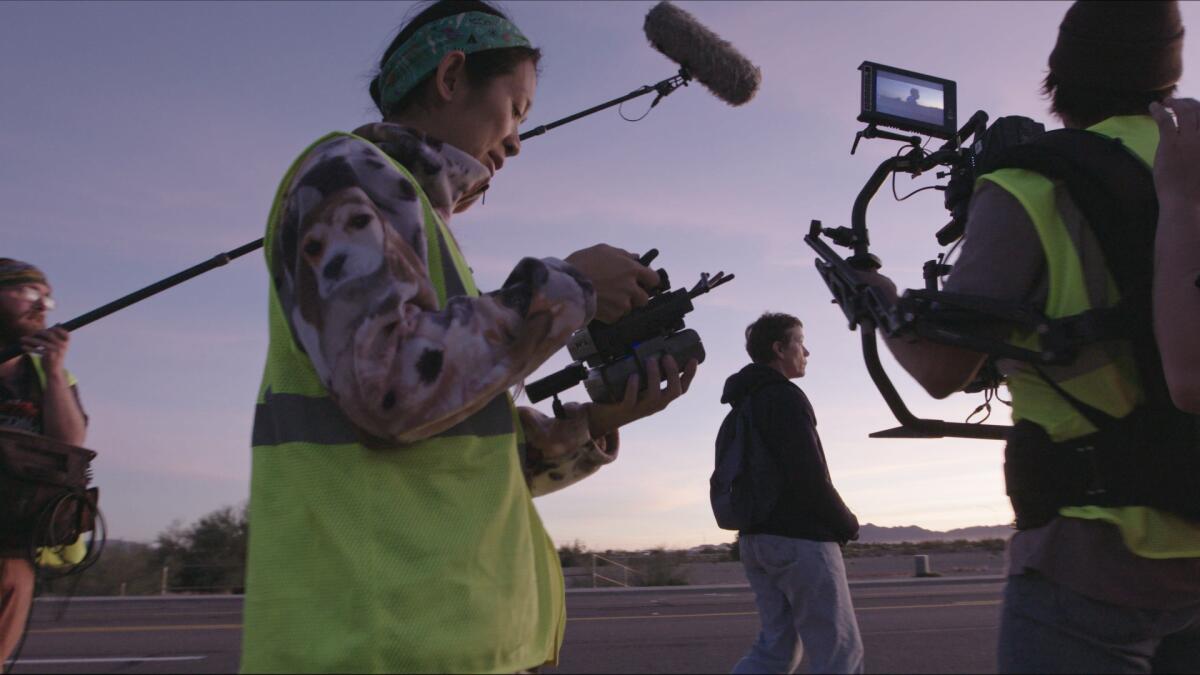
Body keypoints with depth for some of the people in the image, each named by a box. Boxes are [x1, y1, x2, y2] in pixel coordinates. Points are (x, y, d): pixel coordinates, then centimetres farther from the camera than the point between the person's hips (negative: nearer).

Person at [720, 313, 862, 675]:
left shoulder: (739, 409, 18)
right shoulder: (785, 397, -11)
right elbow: (810, 476, -19)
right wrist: (847, 523, -6)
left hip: (755, 539, 9)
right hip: (801, 539, -9)